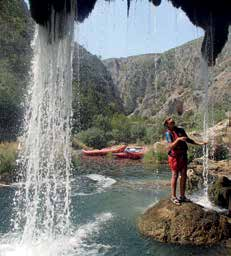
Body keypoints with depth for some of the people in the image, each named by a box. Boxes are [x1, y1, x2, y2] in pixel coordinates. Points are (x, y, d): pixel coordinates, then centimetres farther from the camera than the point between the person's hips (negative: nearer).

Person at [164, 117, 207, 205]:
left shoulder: (181, 130, 8)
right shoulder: (168, 133, -8)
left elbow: (188, 140, 18)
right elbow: (171, 146, -18)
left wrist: (199, 143, 13)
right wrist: (178, 139, -30)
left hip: (183, 156, 6)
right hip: (174, 156, -6)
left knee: (184, 176, 7)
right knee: (175, 176, -1)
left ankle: (182, 196, 18)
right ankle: (173, 197, 9)